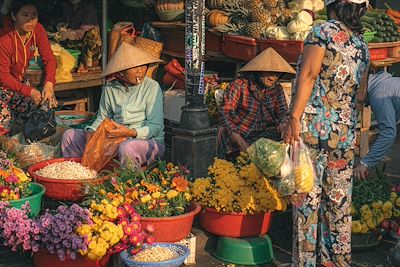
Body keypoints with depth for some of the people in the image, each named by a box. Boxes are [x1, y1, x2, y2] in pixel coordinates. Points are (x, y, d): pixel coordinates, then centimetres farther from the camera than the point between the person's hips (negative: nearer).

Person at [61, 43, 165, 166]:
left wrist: (130, 132, -25)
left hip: (149, 141, -5)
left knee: (127, 147, -41)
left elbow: (156, 126, -10)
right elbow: (102, 118, 13)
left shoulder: (152, 87, -7)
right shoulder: (110, 89, 7)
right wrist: (91, 132, -9)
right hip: (115, 142, 5)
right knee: (69, 135, -1)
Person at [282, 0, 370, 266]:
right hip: (345, 131, 6)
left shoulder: (324, 31, -4)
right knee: (339, 201, 10)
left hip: (313, 127, -5)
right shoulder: (362, 45, 13)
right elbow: (361, 94, 15)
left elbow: (308, 76, -12)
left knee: (307, 196, -1)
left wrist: (294, 117, -14)